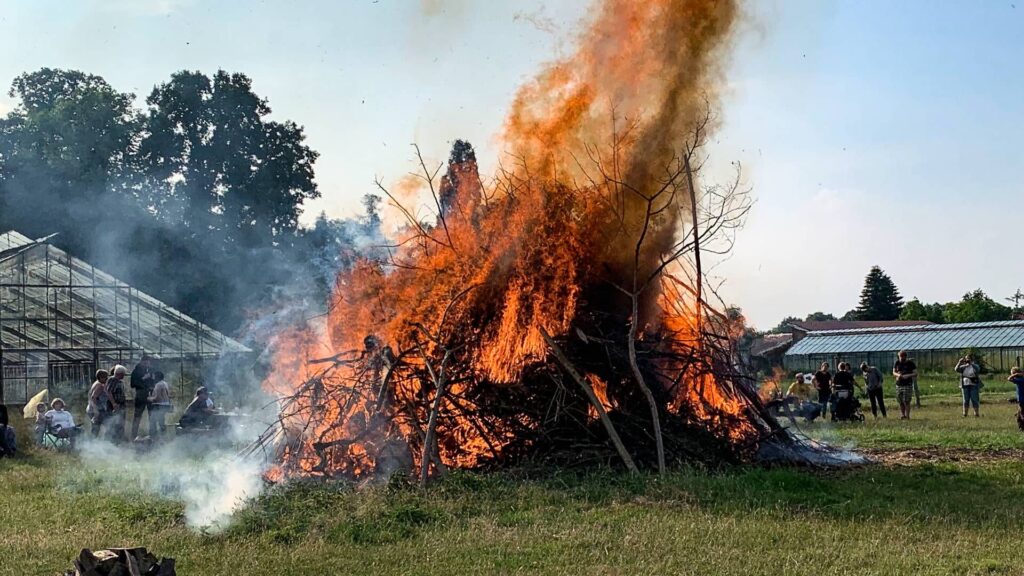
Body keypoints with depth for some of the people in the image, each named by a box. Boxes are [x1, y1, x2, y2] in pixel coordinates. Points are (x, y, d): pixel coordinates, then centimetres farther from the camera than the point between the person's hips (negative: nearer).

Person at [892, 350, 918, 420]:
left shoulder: (910, 363, -2)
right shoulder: (897, 363, 9)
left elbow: (915, 374, -4)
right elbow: (894, 372, 10)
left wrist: (907, 375, -20)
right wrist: (897, 375, -13)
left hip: (908, 385, -4)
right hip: (899, 385, 4)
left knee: (906, 401, -9)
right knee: (900, 401, 3)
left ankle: (907, 416, -5)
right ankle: (902, 415, 11)